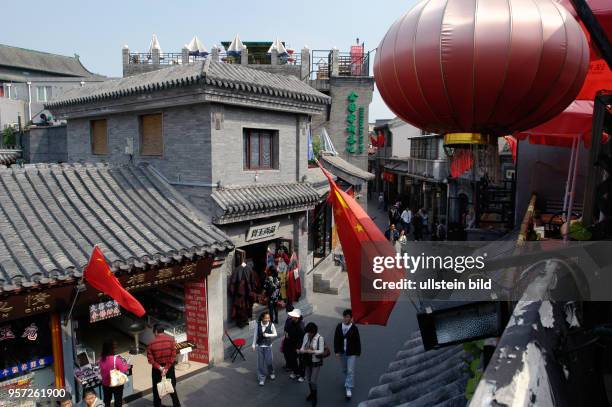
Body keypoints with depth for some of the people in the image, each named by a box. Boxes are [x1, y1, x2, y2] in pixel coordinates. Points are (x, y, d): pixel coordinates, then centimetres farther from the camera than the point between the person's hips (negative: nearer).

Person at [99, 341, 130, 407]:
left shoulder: (102, 359, -10)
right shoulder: (116, 359, -26)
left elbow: (101, 371, 4)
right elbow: (124, 370, -18)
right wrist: (127, 365, 0)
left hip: (106, 384, 5)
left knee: (107, 400, 22)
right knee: (118, 400, 13)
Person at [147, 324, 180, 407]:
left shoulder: (151, 343, -13)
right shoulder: (171, 339, -13)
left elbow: (150, 359, -14)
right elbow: (173, 356, -16)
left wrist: (159, 368, -12)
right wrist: (166, 368, -15)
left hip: (157, 369, -1)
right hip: (169, 367, 1)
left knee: (156, 388, 18)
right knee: (172, 386, 17)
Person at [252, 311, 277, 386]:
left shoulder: (271, 325, -14)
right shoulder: (258, 324, -12)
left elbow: (275, 334, -4)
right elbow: (255, 335, -2)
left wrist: (267, 335, -19)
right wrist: (254, 345, 2)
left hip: (268, 346, -1)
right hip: (260, 346, 1)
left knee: (269, 361, 9)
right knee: (260, 362, 6)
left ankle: (271, 373, 39)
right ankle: (261, 378, 20)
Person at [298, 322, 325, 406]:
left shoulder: (320, 338, -19)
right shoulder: (306, 336, -5)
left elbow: (321, 351, -19)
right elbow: (303, 347, -1)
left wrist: (312, 351, -33)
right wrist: (300, 350, -23)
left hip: (316, 362, -5)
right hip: (307, 361, 5)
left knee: (313, 381, -2)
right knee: (309, 380, 18)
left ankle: (314, 398, 22)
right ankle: (312, 394, 43)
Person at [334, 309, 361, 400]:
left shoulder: (354, 328, -16)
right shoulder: (339, 327, -6)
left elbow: (357, 341, -8)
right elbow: (336, 339, -1)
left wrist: (357, 353, -6)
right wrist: (336, 351, -4)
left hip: (351, 353, -4)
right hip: (342, 352, 4)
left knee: (350, 371, -5)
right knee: (344, 370, 21)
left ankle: (349, 389, 1)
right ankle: (347, 382, 45)